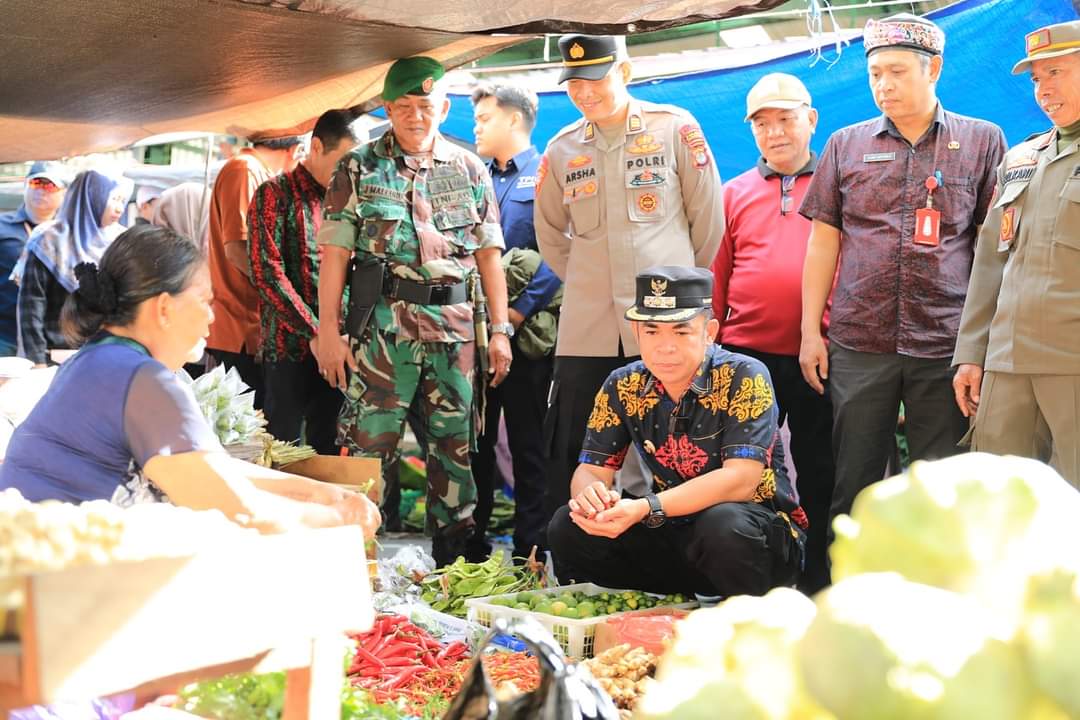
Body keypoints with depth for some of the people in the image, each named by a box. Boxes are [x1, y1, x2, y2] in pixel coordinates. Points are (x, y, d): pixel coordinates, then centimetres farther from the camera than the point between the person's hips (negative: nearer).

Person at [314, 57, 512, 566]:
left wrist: (500, 330, 6)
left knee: (455, 444, 8)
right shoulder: (359, 169, 4)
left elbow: (488, 254, 11)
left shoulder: (469, 170, 11)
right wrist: (328, 329, -7)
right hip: (382, 326, -3)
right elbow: (335, 253, -1)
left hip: (455, 326, 3)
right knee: (369, 443, -4)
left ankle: (457, 557, 19)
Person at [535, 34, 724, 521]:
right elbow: (550, 234, 21)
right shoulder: (562, 149, 8)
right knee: (570, 454, 6)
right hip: (586, 328, 3)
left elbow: (708, 219, 4)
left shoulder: (675, 129, -2)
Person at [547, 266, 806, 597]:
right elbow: (591, 470, -4)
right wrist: (589, 496, -31)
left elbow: (741, 479, -25)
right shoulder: (623, 387, -2)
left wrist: (646, 508, -36)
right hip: (675, 534, 4)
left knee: (723, 525, -37)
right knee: (567, 527, -15)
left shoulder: (744, 378, -17)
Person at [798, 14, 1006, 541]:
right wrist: (810, 332, 4)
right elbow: (822, 243, 10)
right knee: (854, 483, 6)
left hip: (947, 344, -1)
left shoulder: (982, 141, 5)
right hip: (859, 343, 1)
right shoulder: (846, 145, 9)